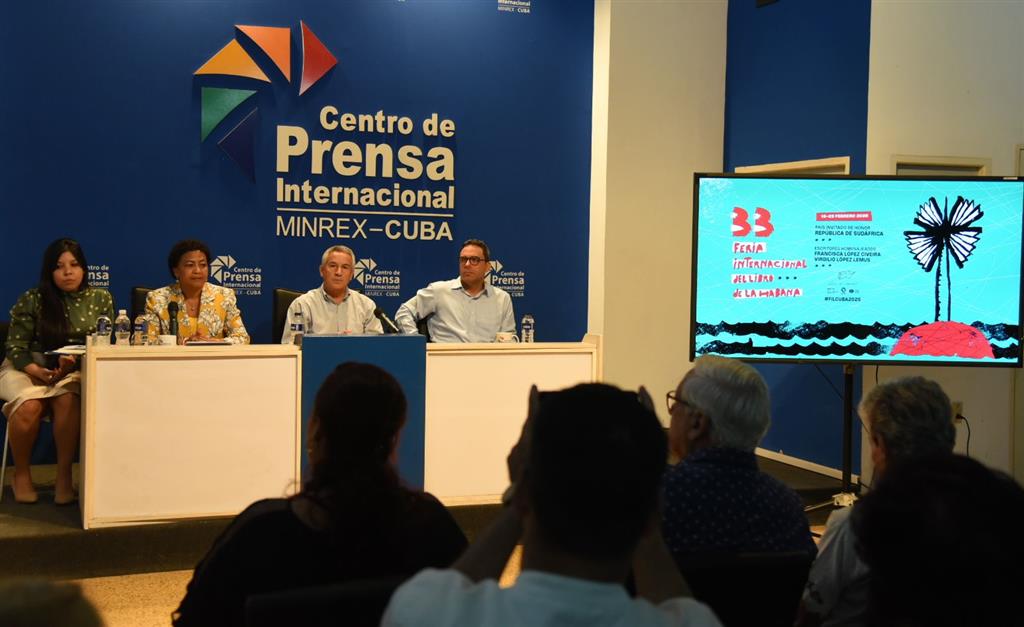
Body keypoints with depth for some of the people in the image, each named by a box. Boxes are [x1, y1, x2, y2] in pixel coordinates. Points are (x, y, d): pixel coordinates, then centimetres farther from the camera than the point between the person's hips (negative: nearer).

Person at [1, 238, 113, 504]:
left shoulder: (100, 298, 3)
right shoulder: (31, 300, -2)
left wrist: (74, 364, -18)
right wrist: (37, 371, -21)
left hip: (78, 371, 1)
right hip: (27, 368, 0)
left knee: (68, 400, -35)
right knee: (28, 406, -32)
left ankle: (64, 475, -22)